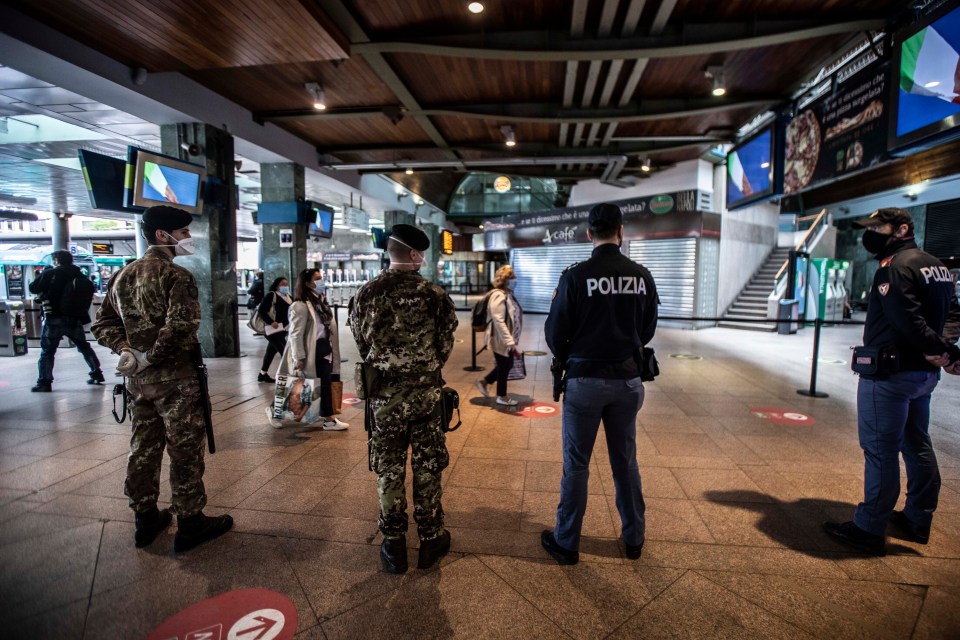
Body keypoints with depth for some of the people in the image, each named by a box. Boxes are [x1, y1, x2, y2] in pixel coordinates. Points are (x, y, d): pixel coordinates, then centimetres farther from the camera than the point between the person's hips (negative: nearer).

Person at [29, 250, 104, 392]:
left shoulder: (50, 273, -4)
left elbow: (33, 288, 1)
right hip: (75, 319, 4)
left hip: (54, 319, -4)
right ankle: (97, 374, 20)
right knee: (84, 347, 17)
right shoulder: (81, 277, 8)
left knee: (47, 351, 3)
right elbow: (89, 296, 11)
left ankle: (44, 383, 1)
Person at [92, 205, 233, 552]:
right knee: (185, 450, 3)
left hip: (138, 380, 8)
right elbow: (181, 326, -27)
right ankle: (190, 522, 15)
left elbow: (103, 323, 13)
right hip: (175, 379, -8)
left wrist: (126, 349, 1)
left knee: (143, 448, 17)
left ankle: (146, 518, 31)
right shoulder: (177, 275, -16)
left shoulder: (122, 275, 10)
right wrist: (153, 357, -13)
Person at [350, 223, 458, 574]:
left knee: (389, 470, 13)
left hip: (384, 395, 2)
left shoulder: (367, 293, -2)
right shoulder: (434, 294, -8)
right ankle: (430, 539, 25)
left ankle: (393, 544, 24)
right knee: (427, 468, 11)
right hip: (425, 393, -1)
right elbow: (445, 345, -2)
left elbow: (360, 344, 4)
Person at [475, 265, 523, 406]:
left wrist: (513, 341, 20)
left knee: (507, 366, 19)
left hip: (509, 339, 9)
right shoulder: (498, 295, -22)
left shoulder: (508, 294, 8)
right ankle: (502, 396, 26)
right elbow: (498, 321, -28)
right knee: (504, 367, 7)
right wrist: (510, 342, -32)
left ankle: (484, 382, 35)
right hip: (501, 340, -9)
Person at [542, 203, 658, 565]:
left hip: (585, 380, -4)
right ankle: (634, 539, 33)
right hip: (627, 379, 4)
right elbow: (647, 331, 7)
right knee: (625, 460, 18)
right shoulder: (642, 276, -2)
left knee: (576, 464, 8)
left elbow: (555, 333, -8)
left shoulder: (575, 276, -14)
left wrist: (568, 359, 10)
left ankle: (566, 543, 21)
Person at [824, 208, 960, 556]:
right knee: (917, 445, 19)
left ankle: (869, 529, 5)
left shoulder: (895, 266, -15)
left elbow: (909, 321, -25)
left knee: (880, 450, -4)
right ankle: (918, 520, 31)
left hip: (890, 373, -10)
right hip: (925, 373, 10)